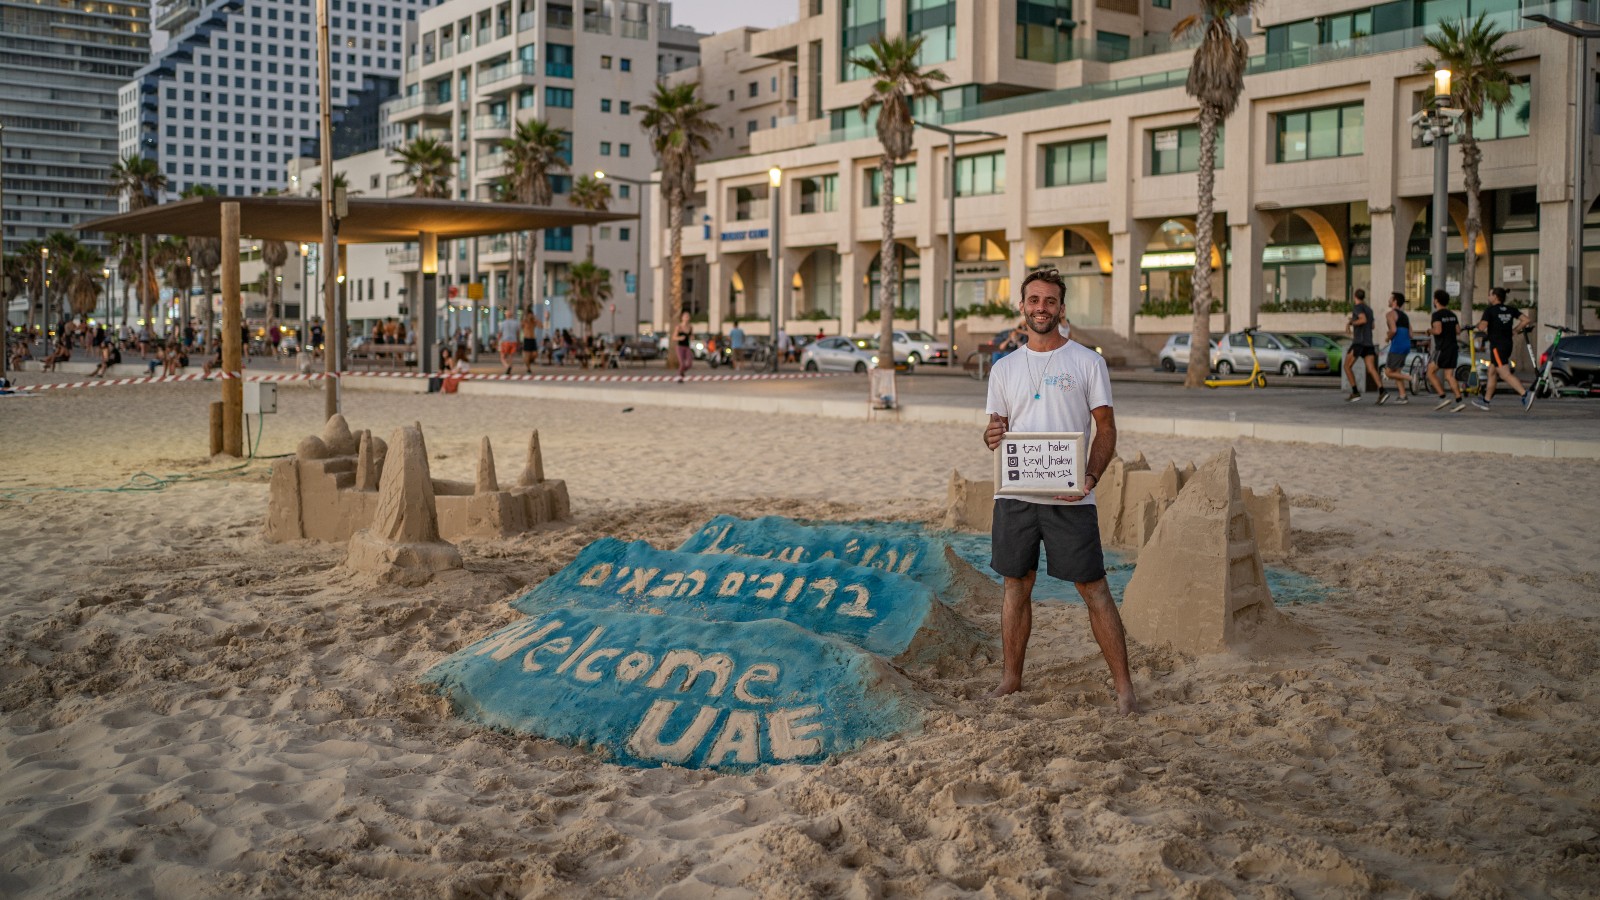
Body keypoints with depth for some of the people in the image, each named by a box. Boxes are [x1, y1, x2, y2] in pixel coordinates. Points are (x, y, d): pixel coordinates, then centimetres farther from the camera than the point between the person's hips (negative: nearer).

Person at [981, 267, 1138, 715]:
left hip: (1070, 498, -3)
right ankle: (1011, 680, 22)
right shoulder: (1004, 368, 11)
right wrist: (991, 436, -9)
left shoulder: (1088, 362, 1)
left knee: (1094, 589, -2)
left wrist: (1091, 476, -16)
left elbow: (1106, 429, 0)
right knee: (1016, 585, 11)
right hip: (1014, 494, 3)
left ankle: (1123, 686, 4)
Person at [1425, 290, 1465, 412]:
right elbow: (1458, 329, 14)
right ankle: (1459, 401, -4)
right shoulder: (1452, 314, 12)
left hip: (1442, 348, -7)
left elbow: (1438, 331, -22)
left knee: (1431, 372, 4)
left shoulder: (1437, 314, -12)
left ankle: (1443, 398, -6)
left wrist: (1430, 329, -3)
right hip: (1453, 347, 7)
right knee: (1449, 376, 7)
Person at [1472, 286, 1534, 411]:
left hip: (1497, 346, -8)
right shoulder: (1511, 310, 10)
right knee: (1492, 372, 17)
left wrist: (1479, 324, 3)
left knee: (1505, 374, -12)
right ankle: (1486, 401, 23)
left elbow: (1482, 327, -19)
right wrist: (1515, 330, 15)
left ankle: (1525, 394, -27)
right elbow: (1527, 320, 5)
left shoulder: (1490, 310, -9)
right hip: (1508, 344, 8)